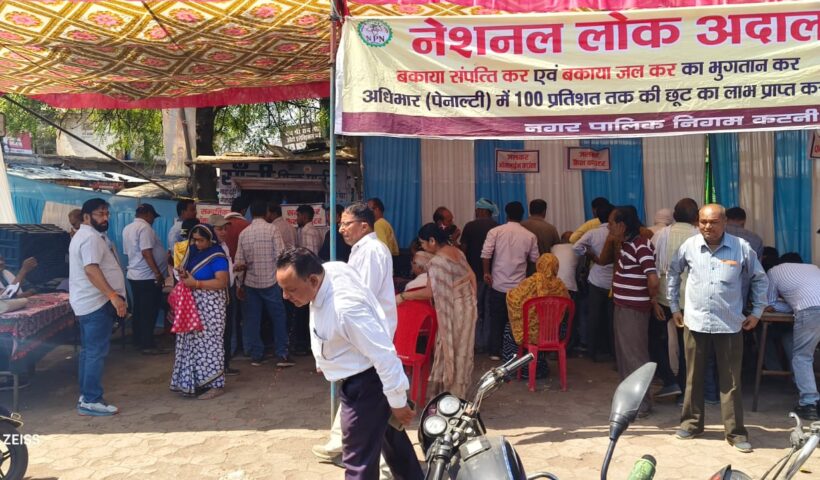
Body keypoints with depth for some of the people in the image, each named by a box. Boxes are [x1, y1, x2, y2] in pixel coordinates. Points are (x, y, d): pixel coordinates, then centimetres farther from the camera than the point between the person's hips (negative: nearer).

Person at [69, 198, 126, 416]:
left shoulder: (85, 235, 18)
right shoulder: (91, 237, -17)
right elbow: (91, 269, -28)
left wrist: (112, 296, 29)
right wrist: (114, 296, -32)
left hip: (89, 302, 11)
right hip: (97, 303, -11)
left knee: (89, 350, 15)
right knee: (96, 352, -8)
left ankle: (86, 395, 22)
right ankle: (91, 401, -5)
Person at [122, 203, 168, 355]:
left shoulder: (127, 228, 13)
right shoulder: (145, 227, -15)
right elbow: (146, 252, -24)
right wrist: (158, 273, -22)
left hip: (134, 274, 9)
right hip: (148, 276, -9)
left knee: (139, 310, 14)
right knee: (149, 311, -5)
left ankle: (139, 341, 20)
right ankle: (148, 345, -2)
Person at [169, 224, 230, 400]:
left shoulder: (217, 257, -14)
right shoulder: (193, 252, 9)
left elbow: (222, 282, -22)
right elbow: (186, 269, 24)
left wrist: (196, 283, -23)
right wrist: (183, 275, 0)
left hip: (210, 307, -8)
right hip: (193, 306, 8)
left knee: (209, 343, -4)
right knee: (194, 343, 12)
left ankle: (216, 385, 4)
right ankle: (196, 381, 22)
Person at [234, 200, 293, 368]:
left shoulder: (244, 233, 3)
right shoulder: (272, 229, -6)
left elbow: (240, 262, 3)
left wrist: (240, 284, 12)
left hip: (250, 283, 3)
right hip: (270, 281, -3)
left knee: (252, 319, 9)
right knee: (278, 317, 5)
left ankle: (256, 355, 15)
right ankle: (282, 355, 5)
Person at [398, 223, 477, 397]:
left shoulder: (437, 262, -21)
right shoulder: (457, 251, 4)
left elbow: (429, 292, -20)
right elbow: (472, 276, 9)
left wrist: (402, 296, -12)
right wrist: (472, 300, 17)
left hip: (452, 310, -8)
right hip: (467, 306, 8)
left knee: (450, 350, 4)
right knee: (462, 350, 16)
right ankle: (459, 392, 27)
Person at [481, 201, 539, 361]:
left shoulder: (495, 231, -4)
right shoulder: (530, 236, 1)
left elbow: (486, 253, -12)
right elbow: (534, 259, 7)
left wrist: (486, 272, -2)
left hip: (498, 284, 0)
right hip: (519, 285, 1)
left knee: (497, 318, 9)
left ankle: (495, 351, 12)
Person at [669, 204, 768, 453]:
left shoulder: (741, 247, -6)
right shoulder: (689, 246, -2)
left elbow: (760, 279, 8)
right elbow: (673, 273, 14)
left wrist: (757, 312, 7)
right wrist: (674, 306, 13)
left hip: (730, 325, -1)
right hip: (695, 323, 2)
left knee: (731, 381, 5)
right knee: (693, 377, 12)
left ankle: (736, 432, 15)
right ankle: (692, 423, 26)